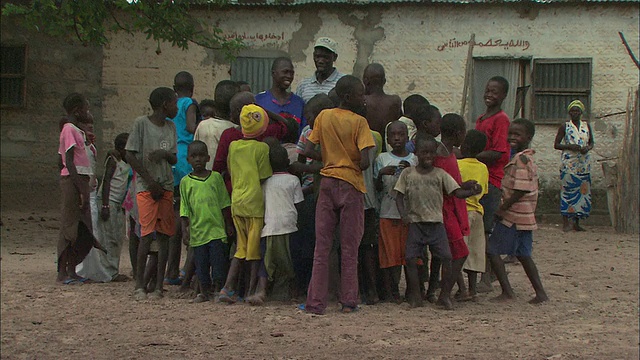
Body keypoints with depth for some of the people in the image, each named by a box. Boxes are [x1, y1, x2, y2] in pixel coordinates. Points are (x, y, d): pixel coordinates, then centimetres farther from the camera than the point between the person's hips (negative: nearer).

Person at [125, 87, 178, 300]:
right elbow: (130, 155, -6)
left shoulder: (171, 127, 14)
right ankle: (139, 285, -4)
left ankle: (159, 286, 3)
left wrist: (164, 154, -7)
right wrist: (150, 182, -9)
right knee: (147, 234, -12)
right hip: (146, 186, -5)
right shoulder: (141, 124, -3)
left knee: (164, 235, 0)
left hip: (166, 186, 5)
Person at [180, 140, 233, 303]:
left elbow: (225, 203, 9)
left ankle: (217, 290, 8)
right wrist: (184, 230, 0)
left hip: (217, 228, -1)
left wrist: (229, 225, 8)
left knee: (218, 260, -3)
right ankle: (204, 292, 16)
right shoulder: (186, 181, 5)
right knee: (201, 262, 5)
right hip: (197, 229, 1)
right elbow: (184, 209, 6)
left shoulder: (216, 177, 5)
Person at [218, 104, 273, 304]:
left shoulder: (233, 146, 7)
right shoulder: (262, 148, -9)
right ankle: (252, 291, 6)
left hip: (236, 203, 5)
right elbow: (264, 179, -8)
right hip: (255, 203, -5)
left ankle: (228, 287, 3)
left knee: (241, 248, 13)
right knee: (256, 249, 3)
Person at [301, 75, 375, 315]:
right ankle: (349, 301, 9)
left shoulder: (323, 116, 5)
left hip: (327, 182, 3)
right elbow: (365, 162, -16)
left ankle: (316, 302, 1)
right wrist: (354, 166, 5)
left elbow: (308, 151, 1)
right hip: (351, 184, -3)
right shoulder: (359, 122, -8)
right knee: (349, 248, 5)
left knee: (322, 246, 5)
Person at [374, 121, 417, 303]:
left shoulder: (414, 159, 8)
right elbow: (377, 188, 4)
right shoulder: (382, 159, 4)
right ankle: (390, 290, 4)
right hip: (388, 213, -2)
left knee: (408, 252, 2)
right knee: (390, 253, -2)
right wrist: (382, 173, -15)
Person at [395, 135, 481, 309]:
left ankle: (445, 295, 5)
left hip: (436, 223, 0)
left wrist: (472, 191, -21)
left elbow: (457, 192, -2)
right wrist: (403, 213, -10)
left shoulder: (440, 174, 4)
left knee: (446, 257, -8)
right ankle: (415, 296, 7)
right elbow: (399, 195, 6)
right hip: (415, 223, 0)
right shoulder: (408, 174, 5)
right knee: (411, 258, -6)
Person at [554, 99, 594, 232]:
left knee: (582, 191, 3)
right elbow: (556, 145, 1)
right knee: (568, 191, -8)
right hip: (569, 163, -4)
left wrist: (587, 148, -5)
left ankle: (576, 222, 10)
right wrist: (570, 146, -13)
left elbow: (591, 142, 18)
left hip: (584, 164, 4)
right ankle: (566, 222, -6)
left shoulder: (586, 126, 11)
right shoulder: (564, 127, 1)